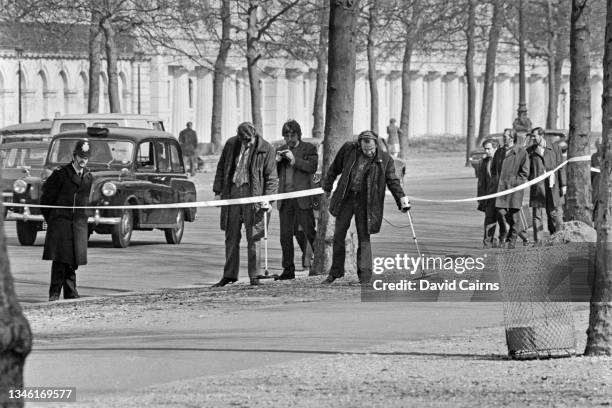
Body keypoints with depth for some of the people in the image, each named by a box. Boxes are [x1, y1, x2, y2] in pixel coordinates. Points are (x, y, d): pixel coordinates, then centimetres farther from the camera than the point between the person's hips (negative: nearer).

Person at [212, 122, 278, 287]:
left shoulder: (266, 150, -5)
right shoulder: (231, 145, 6)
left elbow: (271, 178, -4)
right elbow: (221, 168, 15)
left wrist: (267, 198, -14)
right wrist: (218, 191, 10)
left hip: (253, 194, -4)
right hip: (232, 192, 4)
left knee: (253, 237, -4)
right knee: (231, 236, 8)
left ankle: (254, 276, 1)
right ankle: (229, 275, 15)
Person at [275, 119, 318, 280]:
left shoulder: (308, 148, 3)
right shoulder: (281, 150, 18)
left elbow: (312, 167, -11)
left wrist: (294, 159, -17)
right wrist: (277, 161, -3)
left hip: (302, 198, -5)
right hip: (285, 199, 5)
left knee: (309, 232, -5)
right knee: (285, 235, 4)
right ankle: (288, 270, 7)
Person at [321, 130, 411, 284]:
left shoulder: (384, 160, -7)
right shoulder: (348, 149, -1)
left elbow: (392, 181, -5)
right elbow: (335, 168, 13)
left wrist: (401, 198, -20)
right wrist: (327, 186, 23)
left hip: (365, 202, -3)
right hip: (345, 198, 3)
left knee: (364, 238, -4)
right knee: (338, 236, 8)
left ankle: (364, 276, -3)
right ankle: (336, 272, 22)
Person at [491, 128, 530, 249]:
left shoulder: (521, 153, -2)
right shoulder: (499, 152, 13)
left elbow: (525, 172, -3)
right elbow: (493, 168, 24)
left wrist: (514, 182, -8)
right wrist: (497, 179, 10)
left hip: (514, 188, -3)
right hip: (501, 187, 3)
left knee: (514, 213, 0)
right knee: (500, 212, -8)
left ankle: (512, 239, 10)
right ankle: (503, 236, 11)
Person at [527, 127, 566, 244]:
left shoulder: (555, 148, 7)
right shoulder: (529, 151, 9)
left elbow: (561, 167, 6)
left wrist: (563, 185, 1)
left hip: (552, 186, -1)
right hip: (536, 186, 1)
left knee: (555, 214, 0)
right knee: (536, 215, -1)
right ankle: (537, 241, 1)